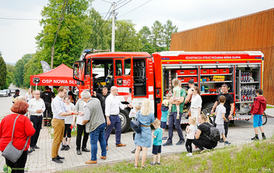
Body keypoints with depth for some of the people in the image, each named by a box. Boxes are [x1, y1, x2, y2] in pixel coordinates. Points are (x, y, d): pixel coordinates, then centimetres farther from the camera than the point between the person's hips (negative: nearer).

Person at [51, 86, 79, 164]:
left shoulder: (61, 100, 13)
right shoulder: (56, 100, -17)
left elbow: (65, 111, 15)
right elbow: (61, 113, -23)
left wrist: (73, 112, -2)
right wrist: (72, 113, -21)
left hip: (62, 121, 10)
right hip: (57, 121, -10)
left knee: (60, 139, 15)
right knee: (56, 140, -4)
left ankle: (56, 155, 24)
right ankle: (53, 157, 3)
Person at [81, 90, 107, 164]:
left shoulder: (88, 106, -23)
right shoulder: (97, 100, 0)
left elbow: (86, 119, -24)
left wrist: (83, 122, -1)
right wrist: (83, 112, 24)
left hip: (94, 126, -8)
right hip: (102, 123, 8)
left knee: (93, 142, 2)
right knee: (102, 139, 20)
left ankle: (93, 159, 10)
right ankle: (104, 155, 31)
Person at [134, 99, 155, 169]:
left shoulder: (138, 112, -5)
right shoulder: (151, 114, -13)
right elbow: (152, 122, 2)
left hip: (139, 131, 3)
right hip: (147, 132, -3)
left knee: (138, 148, 11)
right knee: (144, 149, 4)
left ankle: (136, 164, 18)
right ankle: (142, 165, 10)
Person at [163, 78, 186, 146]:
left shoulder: (182, 91, 0)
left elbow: (181, 100, -13)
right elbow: (171, 100, 16)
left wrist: (174, 102, -2)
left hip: (178, 111, -7)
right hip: (172, 110, 7)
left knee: (177, 126, -4)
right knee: (170, 126, 1)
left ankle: (182, 139, 13)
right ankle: (169, 141, 3)